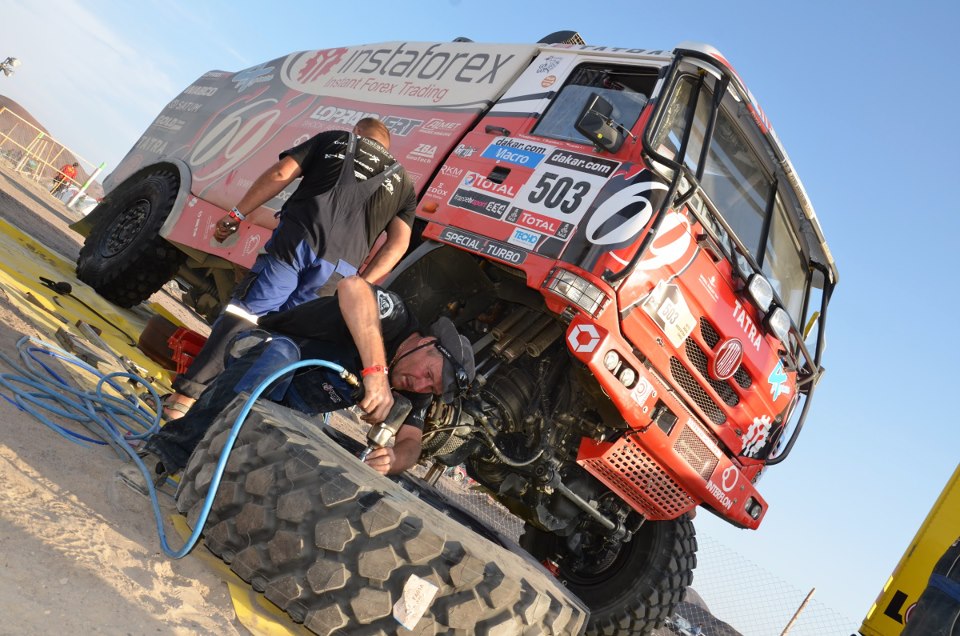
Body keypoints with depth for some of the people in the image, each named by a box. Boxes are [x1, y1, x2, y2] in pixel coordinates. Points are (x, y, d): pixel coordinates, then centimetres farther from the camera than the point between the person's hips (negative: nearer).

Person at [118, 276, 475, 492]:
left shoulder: (410, 393, 0)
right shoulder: (398, 316, -21)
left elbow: (411, 443, -10)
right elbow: (353, 287, -43)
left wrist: (393, 460, -35)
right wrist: (375, 371, -51)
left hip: (291, 413, 6)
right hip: (257, 357, -6)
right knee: (281, 351, -40)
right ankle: (165, 455, -40)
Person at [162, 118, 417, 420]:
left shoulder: (335, 140, 24)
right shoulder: (403, 182, 27)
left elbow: (279, 175, 11)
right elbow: (398, 244, 13)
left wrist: (236, 215, 14)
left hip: (296, 241, -1)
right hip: (339, 268, 2)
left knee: (242, 316, 0)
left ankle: (187, 394, -6)